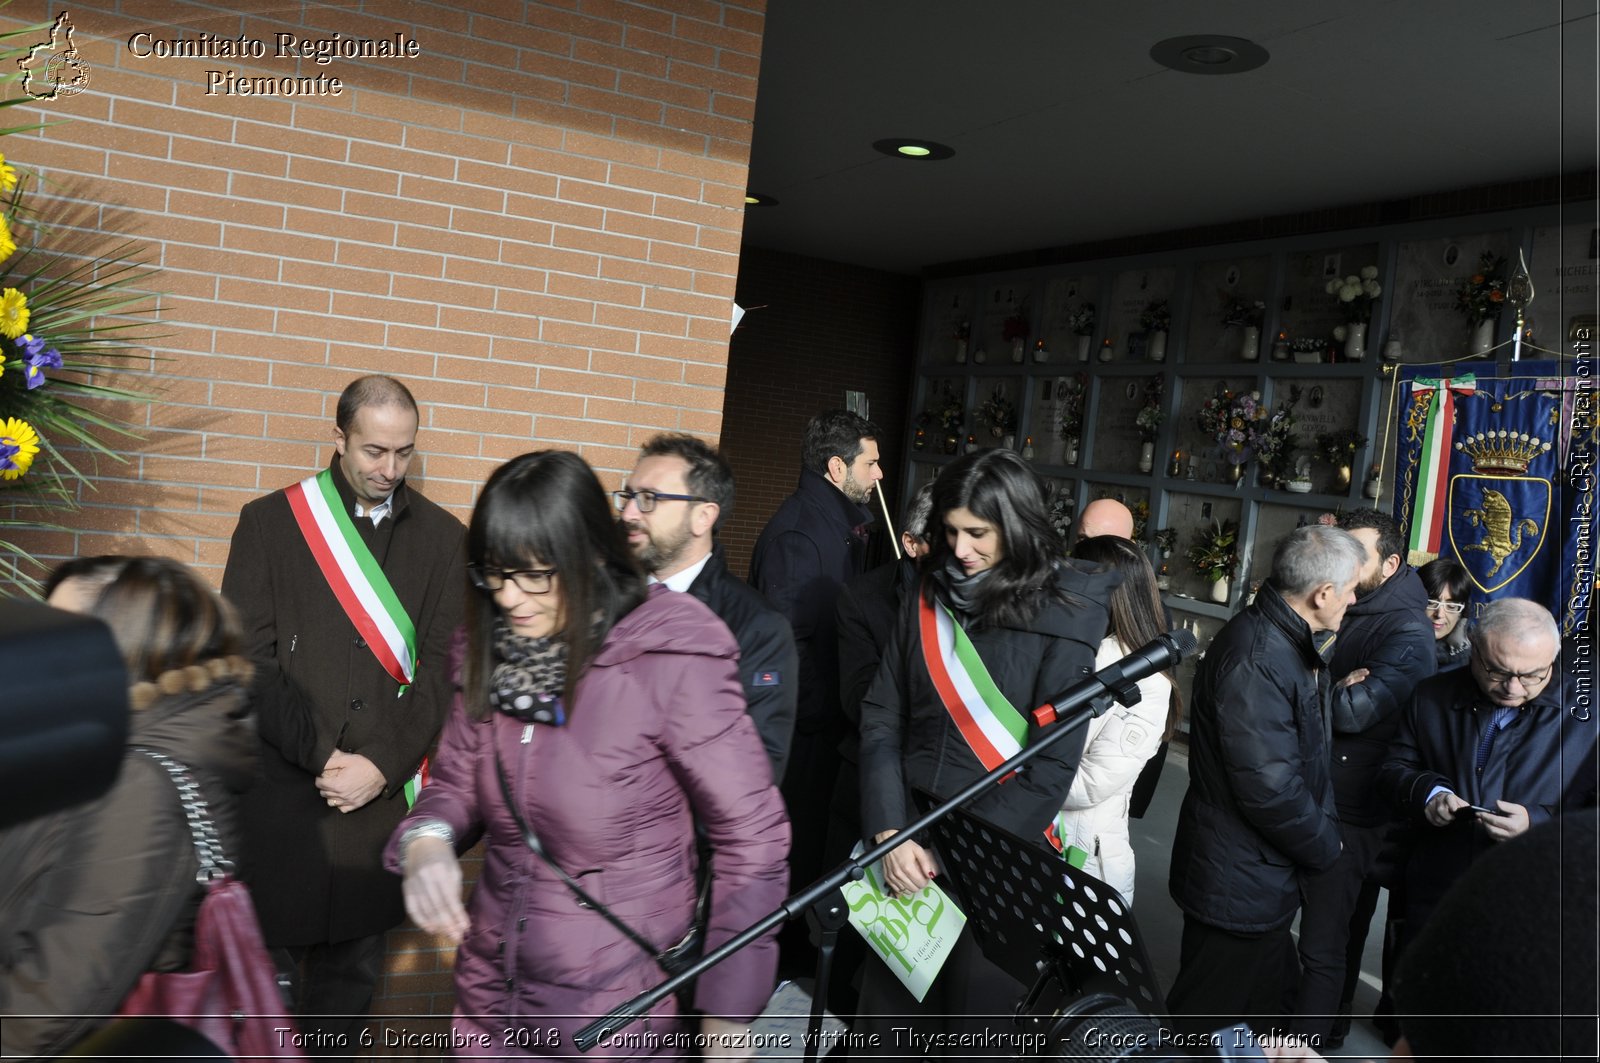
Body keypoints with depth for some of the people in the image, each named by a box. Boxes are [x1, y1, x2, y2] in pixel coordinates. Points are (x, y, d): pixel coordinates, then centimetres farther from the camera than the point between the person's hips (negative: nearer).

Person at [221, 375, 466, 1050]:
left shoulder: (442, 537, 7)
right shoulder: (269, 522, 3)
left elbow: (442, 665, 1)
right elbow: (248, 658, -2)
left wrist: (382, 764, -9)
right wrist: (322, 755, -10)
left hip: (383, 793, 2)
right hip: (281, 792, -1)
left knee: (353, 968, 12)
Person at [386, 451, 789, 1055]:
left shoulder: (671, 662, -21)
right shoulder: (491, 654, -2)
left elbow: (751, 836, -15)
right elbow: (455, 783, 9)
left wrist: (727, 1013, -10)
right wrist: (426, 841, -15)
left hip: (614, 1013, -5)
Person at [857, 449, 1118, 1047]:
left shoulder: (1062, 621, -10)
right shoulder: (925, 604, 2)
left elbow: (1053, 764, -14)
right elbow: (882, 721, 0)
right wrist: (890, 833, -12)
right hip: (909, 844, 3)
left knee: (978, 1021, 12)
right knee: (889, 1009, 14)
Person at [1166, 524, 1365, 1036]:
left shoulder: (1286, 642, 6)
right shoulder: (1255, 661, -28)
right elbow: (1271, 789, -26)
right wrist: (1325, 847, -11)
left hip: (1266, 876, 10)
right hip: (1240, 887, -10)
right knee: (1206, 1024, 9)